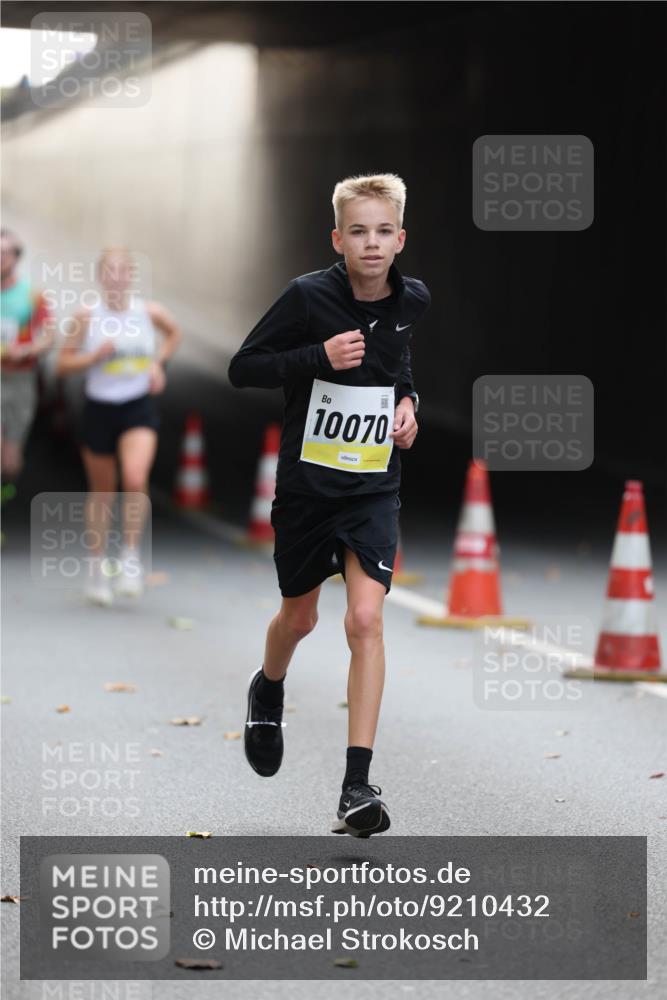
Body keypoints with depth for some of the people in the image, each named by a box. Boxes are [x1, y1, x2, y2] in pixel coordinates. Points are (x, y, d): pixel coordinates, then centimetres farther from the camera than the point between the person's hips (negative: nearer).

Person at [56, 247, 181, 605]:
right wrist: (95, 356, -19)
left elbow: (174, 333, 20)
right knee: (101, 491, 11)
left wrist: (158, 363, 6)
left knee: (136, 479, -23)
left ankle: (131, 556, -8)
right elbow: (63, 363, -4)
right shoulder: (87, 316, -8)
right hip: (99, 407, 0)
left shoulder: (149, 312, -3)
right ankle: (97, 566, 28)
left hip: (139, 406, 0)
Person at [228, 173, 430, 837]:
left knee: (365, 619, -15)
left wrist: (406, 400, 2)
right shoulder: (308, 296, -14)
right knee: (299, 618, 16)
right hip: (306, 482, -1)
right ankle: (267, 692, 53)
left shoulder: (411, 301, -1)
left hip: (374, 489, 1)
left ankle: (357, 786, -15)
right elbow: (243, 368, -12)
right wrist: (319, 357, -25)